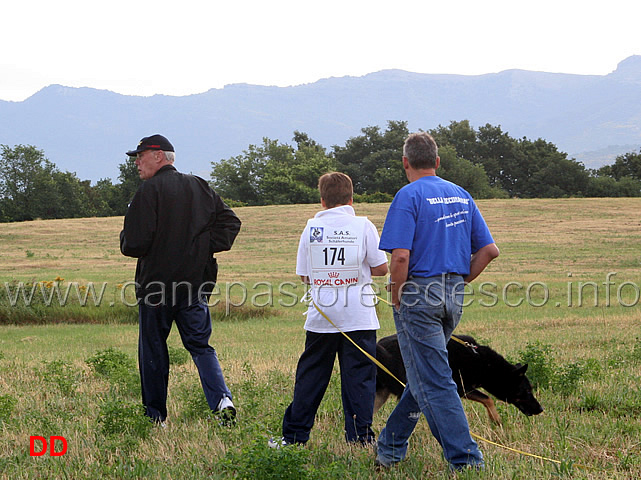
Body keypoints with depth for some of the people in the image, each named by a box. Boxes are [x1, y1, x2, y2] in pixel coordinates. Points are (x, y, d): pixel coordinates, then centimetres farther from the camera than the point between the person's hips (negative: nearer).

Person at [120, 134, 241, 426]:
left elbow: (134, 243, -16)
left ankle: (155, 417, 12)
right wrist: (206, 247, 9)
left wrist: (124, 239, 6)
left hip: (157, 283, -5)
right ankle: (221, 399, -13)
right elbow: (230, 221, 11)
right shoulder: (199, 187, 9)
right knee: (200, 344, 8)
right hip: (196, 280, 5)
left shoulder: (149, 191, -12)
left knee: (152, 349, 7)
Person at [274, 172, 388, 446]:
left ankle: (294, 435, 13)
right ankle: (360, 435, -1)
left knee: (310, 375, 10)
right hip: (358, 317, -2)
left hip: (321, 316, 2)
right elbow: (381, 268, -1)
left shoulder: (312, 228, 3)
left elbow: (304, 275, 6)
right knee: (358, 375, 2)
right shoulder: (362, 226, -2)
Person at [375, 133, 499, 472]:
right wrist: (461, 282, 14)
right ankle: (390, 448, 26)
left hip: (419, 296, -7)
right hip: (454, 298, 7)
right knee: (421, 375, 17)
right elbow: (489, 250, 10)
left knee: (433, 382, -4)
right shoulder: (461, 196, 11)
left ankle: (465, 459, -7)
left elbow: (401, 256, -19)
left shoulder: (409, 196, -9)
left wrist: (397, 299, -8)